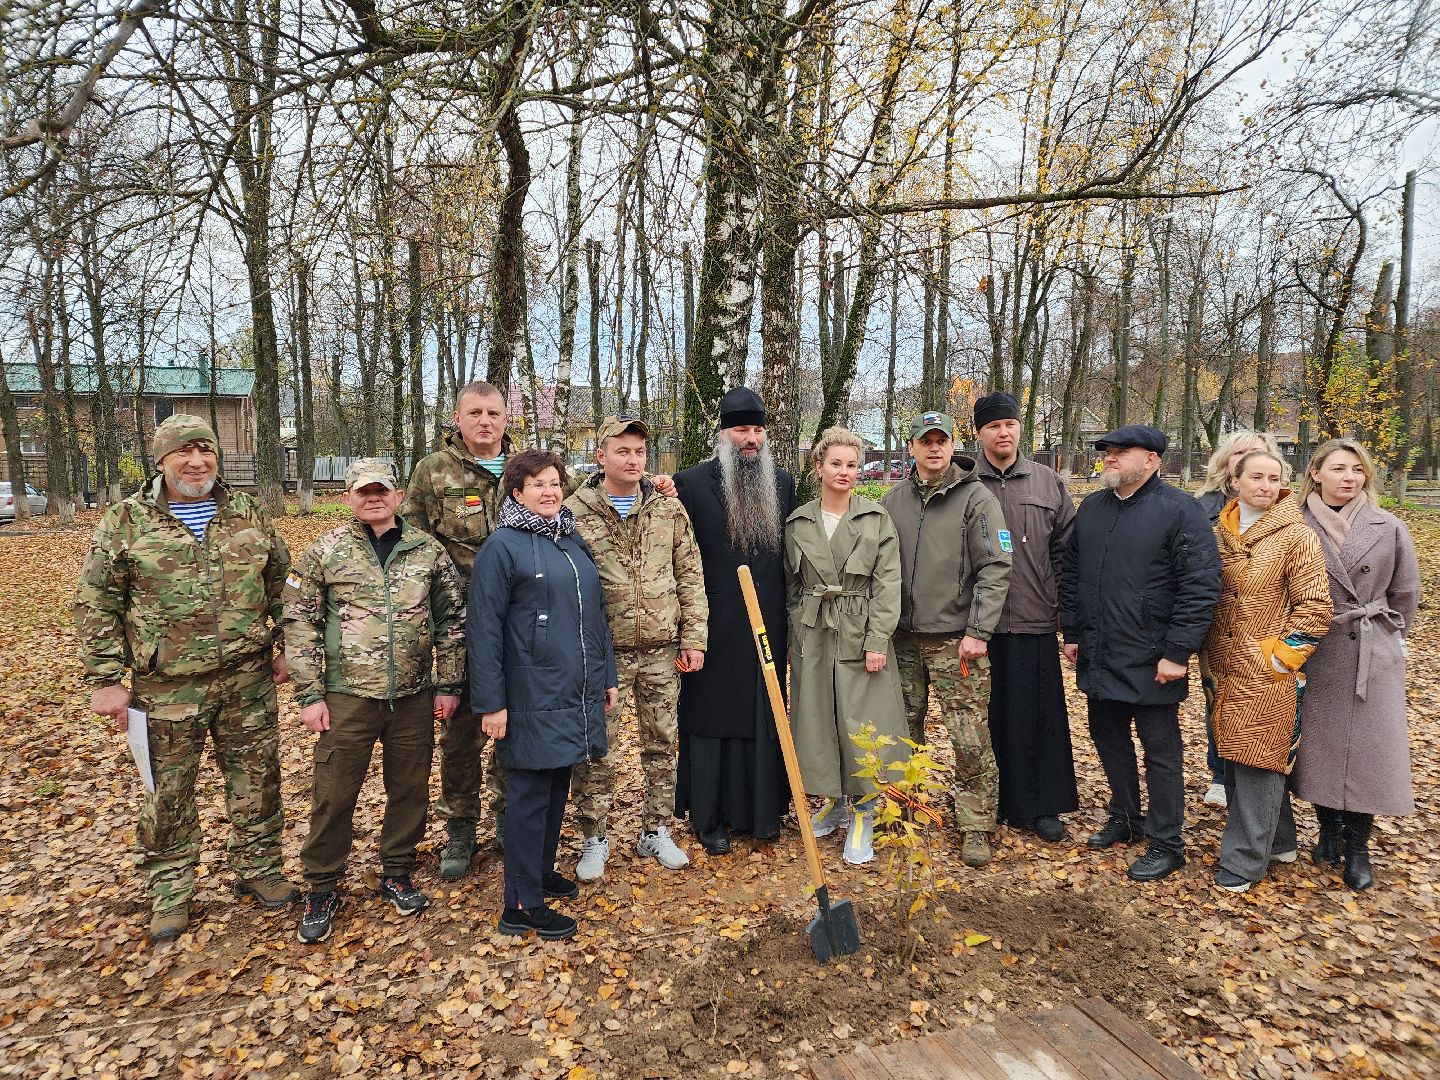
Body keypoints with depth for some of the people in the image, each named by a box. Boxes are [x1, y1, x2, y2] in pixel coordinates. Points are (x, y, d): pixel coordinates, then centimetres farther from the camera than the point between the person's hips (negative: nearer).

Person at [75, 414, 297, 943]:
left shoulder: (247, 513, 4)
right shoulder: (126, 521, -4)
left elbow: (282, 582, 11)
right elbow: (96, 604, -2)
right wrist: (105, 680, -5)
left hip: (248, 680, 2)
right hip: (168, 687, -2)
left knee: (257, 779, 11)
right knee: (169, 791, 11)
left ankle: (259, 869, 30)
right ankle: (169, 890, 30)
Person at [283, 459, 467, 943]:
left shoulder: (428, 550, 2)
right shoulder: (323, 552, -2)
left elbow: (452, 619, 5)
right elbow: (299, 624, -1)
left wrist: (447, 684, 3)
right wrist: (309, 696, -5)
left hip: (414, 698, 2)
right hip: (348, 698, -1)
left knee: (410, 790, 12)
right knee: (333, 795, 6)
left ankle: (397, 874, 32)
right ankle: (322, 888, 26)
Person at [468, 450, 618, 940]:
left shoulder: (573, 541, 11)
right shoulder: (502, 546, -10)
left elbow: (596, 612, 17)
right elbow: (483, 628, -13)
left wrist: (607, 676, 16)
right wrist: (491, 702, -15)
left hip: (577, 693, 7)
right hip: (533, 696, -7)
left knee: (557, 787, 17)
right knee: (530, 794, 2)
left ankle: (542, 871, 35)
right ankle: (522, 905, 13)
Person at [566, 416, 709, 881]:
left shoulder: (669, 509, 4)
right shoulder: (574, 512, -4)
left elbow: (690, 577, 5)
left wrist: (693, 638, 1)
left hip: (662, 649, 3)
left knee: (661, 742, 12)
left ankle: (656, 831, 29)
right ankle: (594, 839, 23)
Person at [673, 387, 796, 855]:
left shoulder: (783, 483, 8)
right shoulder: (691, 483, -4)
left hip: (768, 630, 4)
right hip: (715, 630, -3)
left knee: (765, 718, 12)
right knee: (712, 719, 6)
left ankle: (762, 810, 27)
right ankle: (709, 817, 20)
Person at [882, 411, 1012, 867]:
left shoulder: (976, 497, -4)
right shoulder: (894, 500, 9)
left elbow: (995, 569, -8)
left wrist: (977, 631, -14)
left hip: (956, 638, -4)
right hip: (904, 638, 4)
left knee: (970, 741, -3)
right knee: (903, 732, 14)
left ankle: (975, 827, 12)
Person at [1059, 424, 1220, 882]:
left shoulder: (1179, 510, -11)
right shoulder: (1091, 507, 9)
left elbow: (1201, 586, -15)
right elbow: (1070, 573, 15)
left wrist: (1177, 652, -17)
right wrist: (1072, 632, 12)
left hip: (1150, 662, -6)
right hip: (1097, 657, 6)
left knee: (1160, 750, 5)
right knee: (1108, 737, 17)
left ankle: (1166, 845, 19)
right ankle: (1124, 818, 37)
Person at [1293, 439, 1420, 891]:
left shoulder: (1389, 528, -2)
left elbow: (1405, 592, 8)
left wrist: (1388, 635, 11)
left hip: (1374, 657, 0)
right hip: (1314, 655, 0)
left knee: (1367, 748, 4)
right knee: (1318, 744, 9)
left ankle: (1358, 848, 19)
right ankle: (1329, 830, 29)